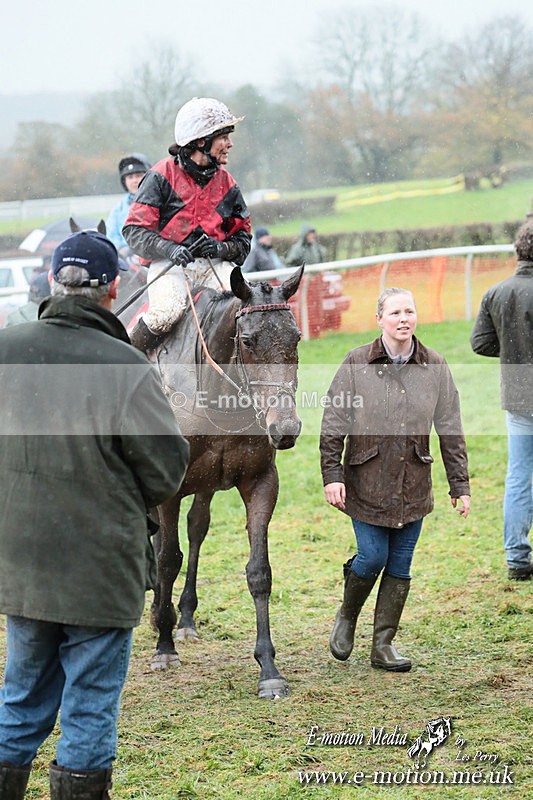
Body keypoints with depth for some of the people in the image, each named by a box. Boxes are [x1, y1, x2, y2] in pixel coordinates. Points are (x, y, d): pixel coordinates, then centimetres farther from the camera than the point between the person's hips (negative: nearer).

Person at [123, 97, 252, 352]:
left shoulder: (226, 184, 14)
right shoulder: (162, 176, -1)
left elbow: (243, 239, 16)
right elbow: (134, 230, -5)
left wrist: (221, 248, -7)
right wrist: (170, 249, -22)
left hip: (215, 265, 4)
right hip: (168, 264, -4)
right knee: (166, 312, -32)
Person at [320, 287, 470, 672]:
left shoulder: (435, 367, 1)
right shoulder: (356, 364, -6)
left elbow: (451, 431, 5)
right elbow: (333, 424, -3)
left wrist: (460, 484, 4)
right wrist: (331, 474, -9)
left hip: (413, 485, 3)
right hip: (367, 481, -2)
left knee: (400, 565, 5)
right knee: (373, 557, -6)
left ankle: (383, 644, 17)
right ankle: (346, 618, 24)